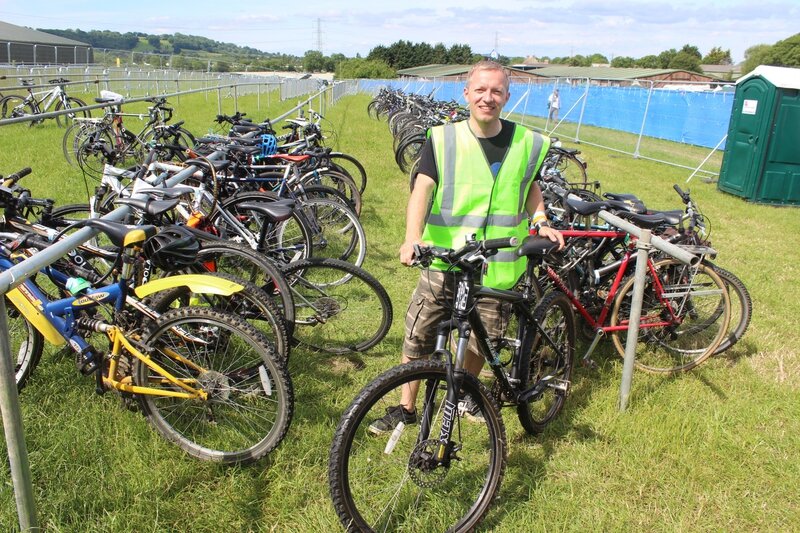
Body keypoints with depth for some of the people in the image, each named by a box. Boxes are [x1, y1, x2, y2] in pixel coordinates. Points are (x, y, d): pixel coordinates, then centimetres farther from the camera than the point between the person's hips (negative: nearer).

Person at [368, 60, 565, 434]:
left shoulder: (527, 143, 3)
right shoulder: (442, 140, -5)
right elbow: (422, 189, -18)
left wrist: (541, 222, 3)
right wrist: (413, 237, -35)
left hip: (496, 267, 2)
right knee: (418, 336, 3)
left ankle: (466, 394, 43)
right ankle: (405, 408, 23)